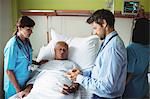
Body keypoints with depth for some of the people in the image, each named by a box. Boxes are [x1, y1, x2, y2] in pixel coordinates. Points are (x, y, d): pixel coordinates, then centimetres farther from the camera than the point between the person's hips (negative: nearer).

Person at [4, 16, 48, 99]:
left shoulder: (27, 41, 0)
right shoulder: (13, 45, -24)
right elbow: (8, 70, -21)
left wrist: (38, 63, 3)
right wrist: (18, 89, -19)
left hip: (26, 83, 7)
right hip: (14, 87, -7)